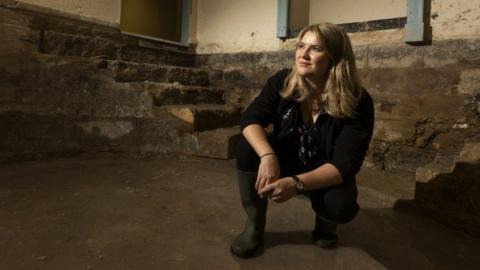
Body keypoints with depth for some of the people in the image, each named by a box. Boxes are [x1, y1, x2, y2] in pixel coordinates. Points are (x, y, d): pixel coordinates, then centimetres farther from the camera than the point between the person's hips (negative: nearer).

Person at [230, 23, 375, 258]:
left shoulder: (357, 102, -23)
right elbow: (250, 119, -22)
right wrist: (268, 156, -43)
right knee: (248, 148, -26)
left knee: (340, 206, -34)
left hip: (327, 176, -1)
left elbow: (345, 164, -29)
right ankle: (254, 225, -7)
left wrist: (297, 183, -45)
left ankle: (324, 221, 7)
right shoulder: (282, 82, -14)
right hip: (286, 160, 2)